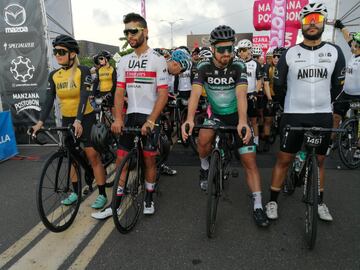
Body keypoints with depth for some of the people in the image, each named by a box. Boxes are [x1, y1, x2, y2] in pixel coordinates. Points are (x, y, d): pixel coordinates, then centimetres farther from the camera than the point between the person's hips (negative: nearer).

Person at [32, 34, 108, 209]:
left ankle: (102, 194, 6)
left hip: (85, 118, -5)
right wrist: (41, 121, -17)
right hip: (67, 119, 5)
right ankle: (75, 191, 25)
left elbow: (84, 96, -22)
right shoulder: (54, 75, 2)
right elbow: (49, 99, -4)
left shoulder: (82, 71, -12)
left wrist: (78, 121, -34)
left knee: (92, 156, -4)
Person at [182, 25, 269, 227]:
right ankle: (205, 166, 4)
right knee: (203, 140, -30)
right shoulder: (204, 66, -14)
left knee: (250, 161, -7)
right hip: (216, 114, 1)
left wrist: (243, 122, -49)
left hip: (236, 116, -1)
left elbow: (241, 94, -31)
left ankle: (258, 206, 4)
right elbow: (196, 93, -27)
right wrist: (190, 119, -45)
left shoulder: (238, 66, -17)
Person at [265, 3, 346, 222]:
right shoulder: (290, 54, -3)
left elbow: (338, 86, 12)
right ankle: (273, 201, 15)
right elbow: (278, 85, 6)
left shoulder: (335, 52, 2)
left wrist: (322, 103, 16)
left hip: (323, 116, 2)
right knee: (284, 160, 1)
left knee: (319, 161, 13)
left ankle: (320, 202, 29)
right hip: (293, 116, -2)